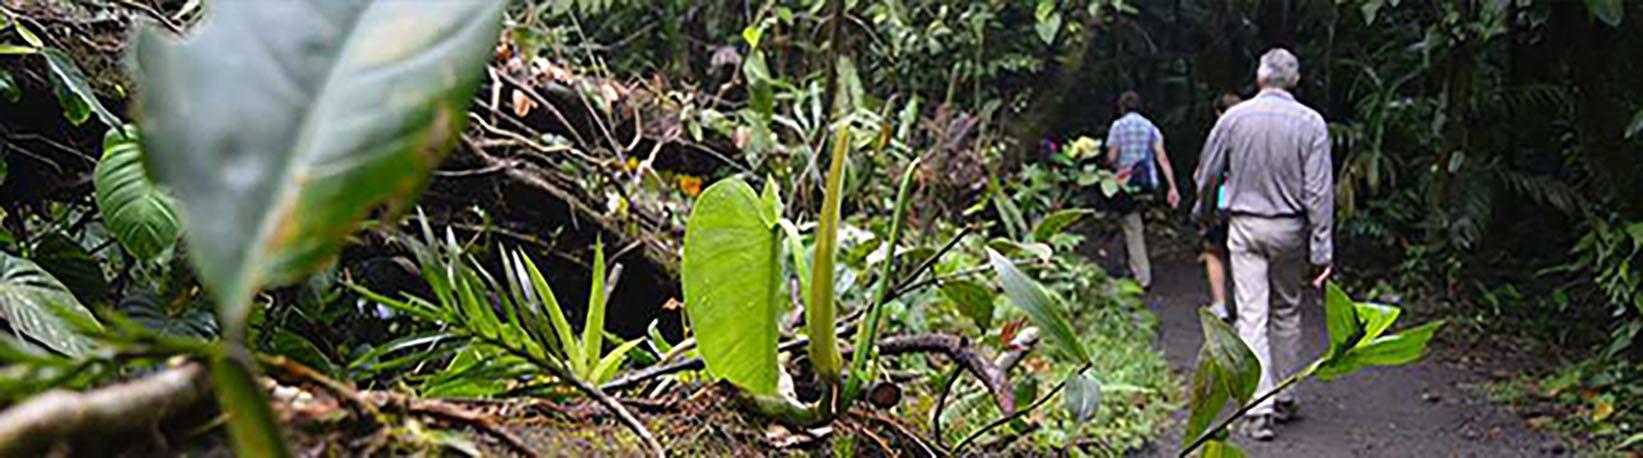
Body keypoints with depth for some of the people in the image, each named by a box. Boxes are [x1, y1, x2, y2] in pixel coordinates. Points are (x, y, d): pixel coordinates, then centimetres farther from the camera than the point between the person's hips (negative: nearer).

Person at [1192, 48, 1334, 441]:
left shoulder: (1234, 118, -3)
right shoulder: (1310, 123, -6)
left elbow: (1207, 175, 6)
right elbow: (1319, 191, -9)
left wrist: (1201, 213, 26)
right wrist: (1322, 249, -6)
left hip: (1245, 227, 0)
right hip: (1289, 230, 1)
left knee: (1252, 316, -2)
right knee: (1287, 312, 15)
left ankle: (1259, 409, -9)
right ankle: (1283, 399, 25)